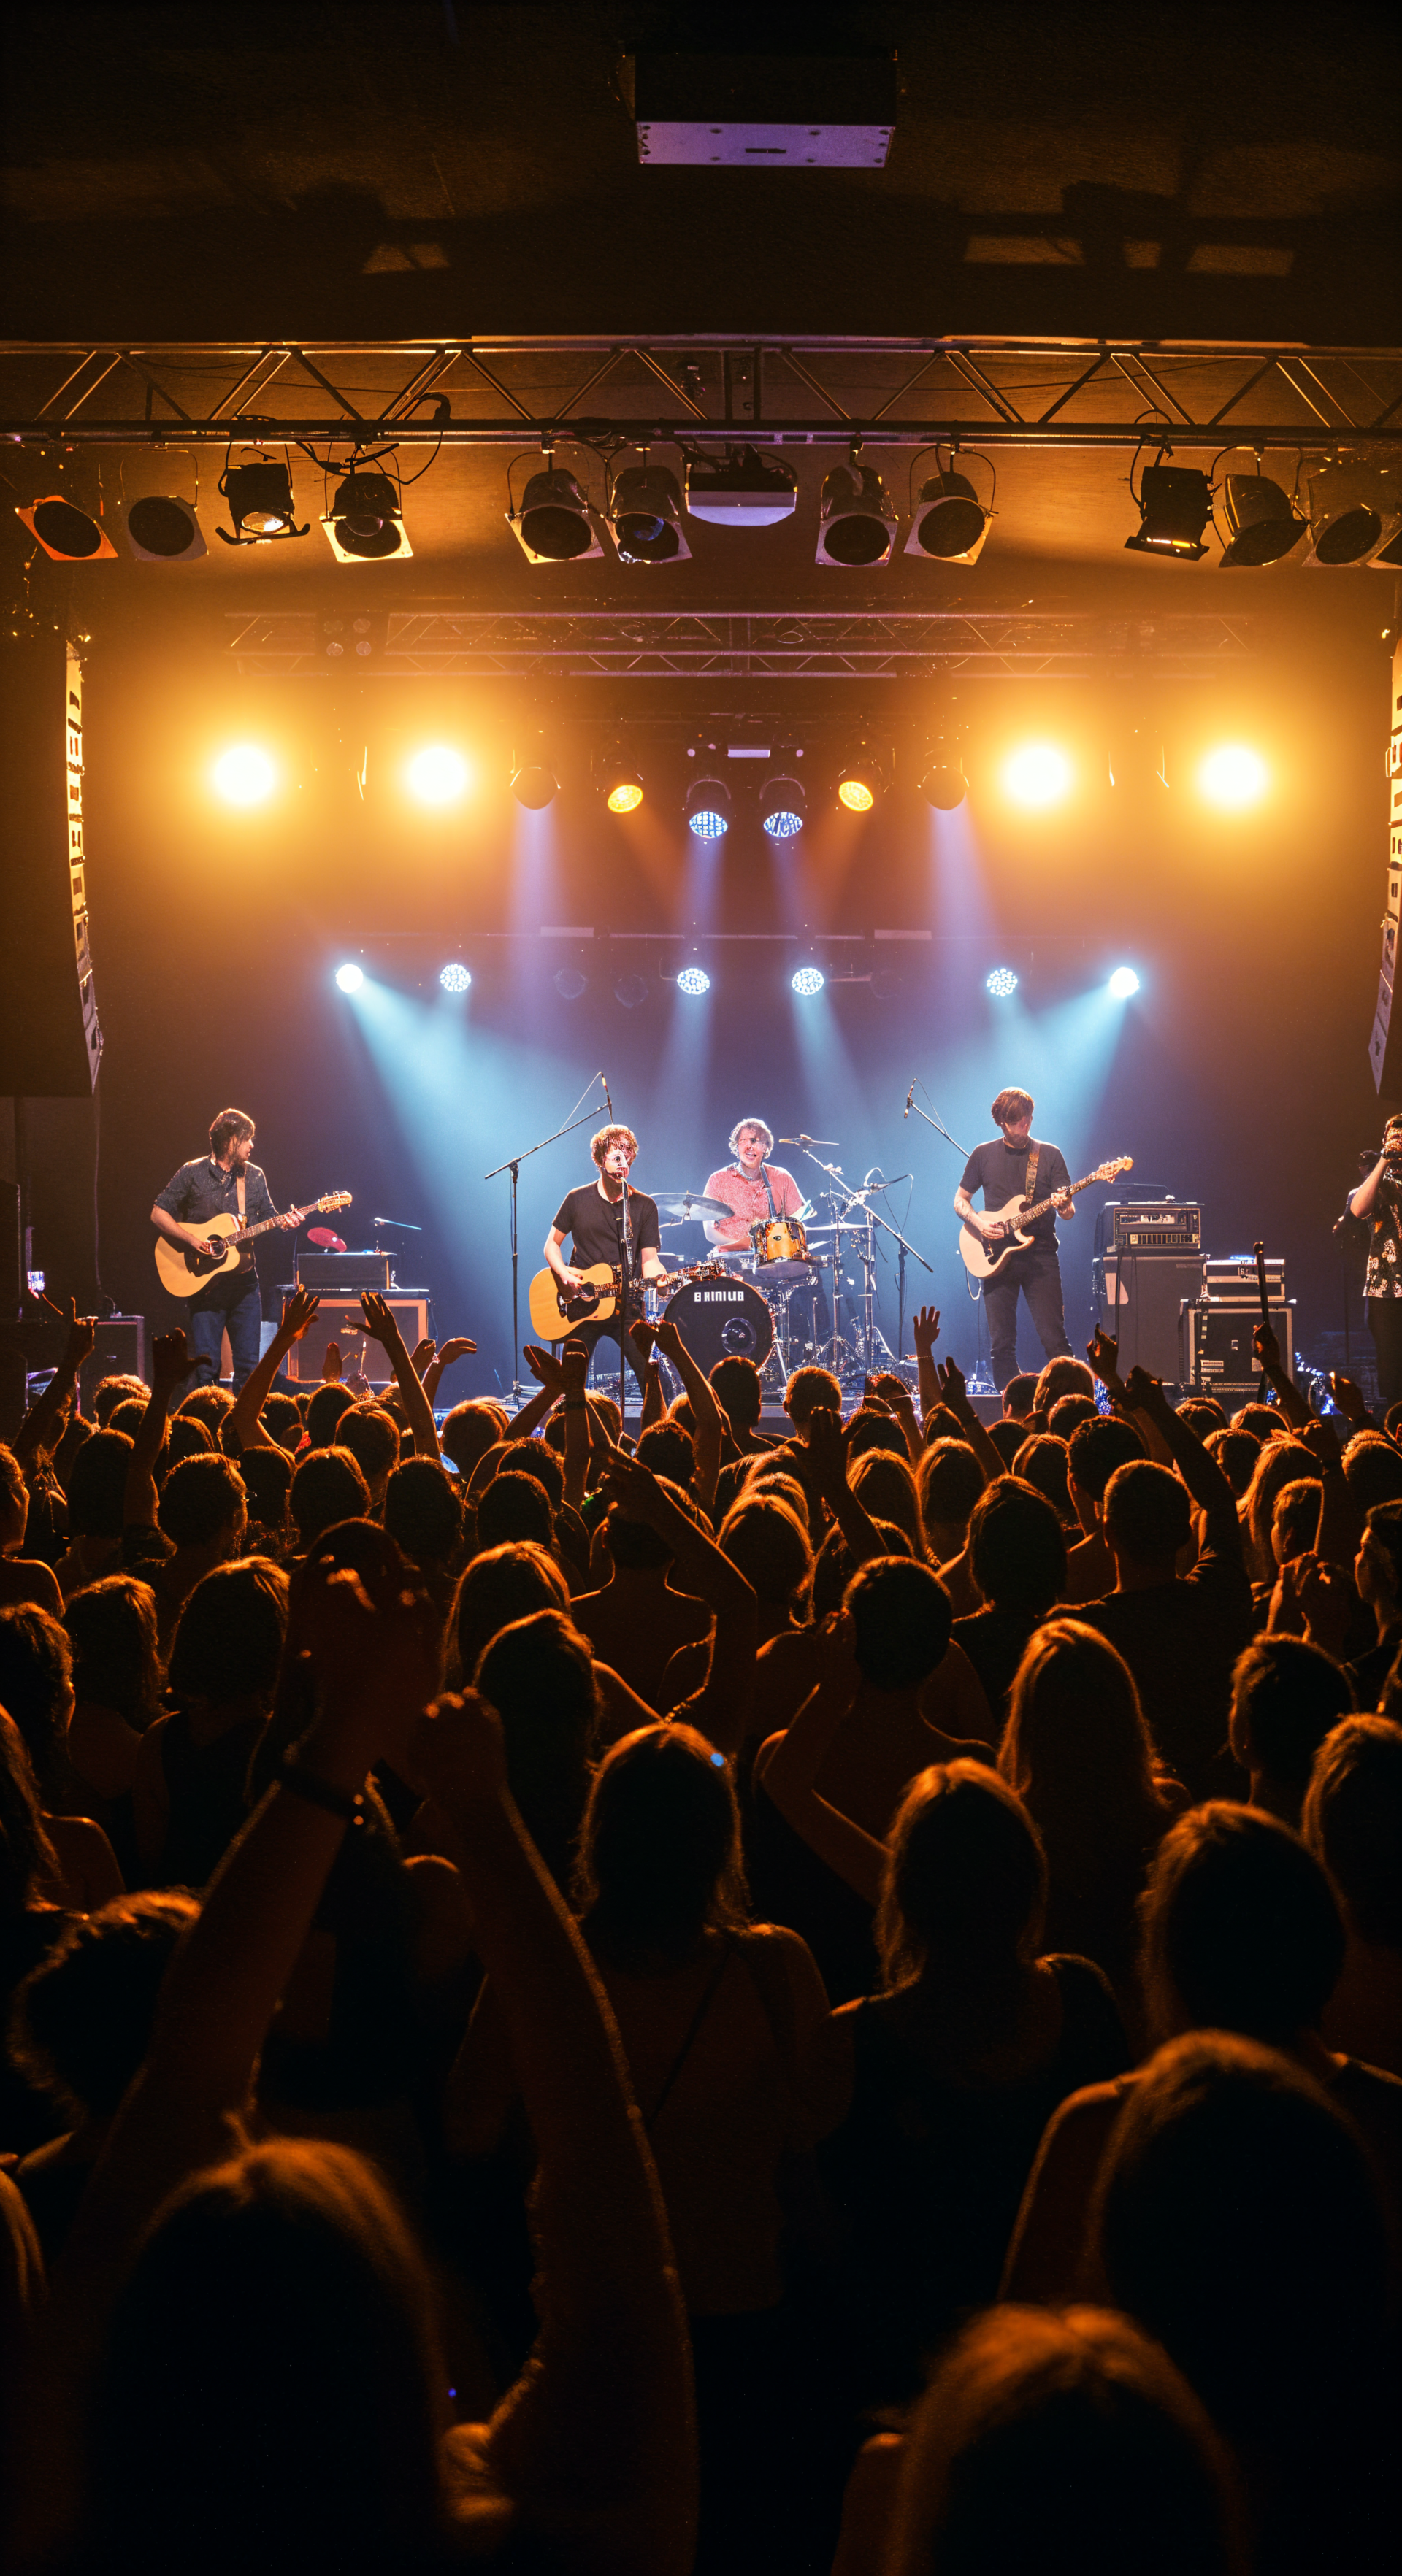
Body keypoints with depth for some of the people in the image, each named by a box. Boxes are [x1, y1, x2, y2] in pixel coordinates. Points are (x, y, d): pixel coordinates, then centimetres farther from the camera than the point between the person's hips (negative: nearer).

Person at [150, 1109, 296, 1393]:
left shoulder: (254, 1177, 10)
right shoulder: (193, 1174, -2)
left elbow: (268, 1219, 15)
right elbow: (158, 1213, -1)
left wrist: (284, 1223, -8)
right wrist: (192, 1240, -13)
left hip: (244, 1281, 4)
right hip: (204, 1282, -4)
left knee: (248, 1365, 2)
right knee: (205, 1367, -4)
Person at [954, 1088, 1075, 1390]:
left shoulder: (1050, 1155, 5)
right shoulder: (983, 1155, 8)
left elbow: (1069, 1212, 3)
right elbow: (960, 1200, 14)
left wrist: (1065, 1206, -21)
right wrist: (978, 1223, -6)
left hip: (1040, 1255, -1)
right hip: (997, 1257, 2)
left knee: (1055, 1341, -8)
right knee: (1001, 1343, 2)